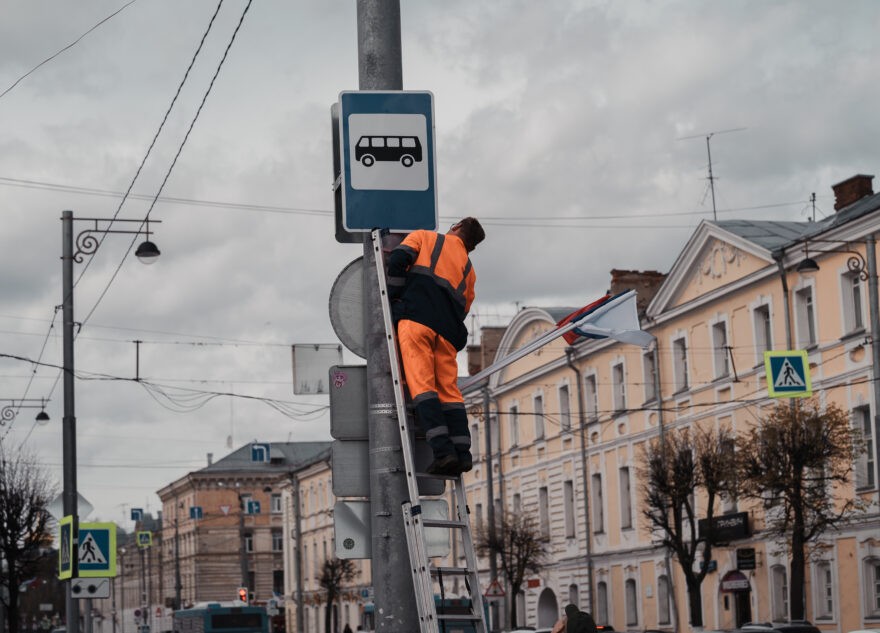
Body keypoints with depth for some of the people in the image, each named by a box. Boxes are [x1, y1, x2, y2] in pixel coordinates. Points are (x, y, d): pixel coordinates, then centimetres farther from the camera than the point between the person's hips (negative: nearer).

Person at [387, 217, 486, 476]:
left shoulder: (424, 237, 19)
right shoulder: (468, 269, 29)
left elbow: (398, 260, 2)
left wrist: (394, 298, 9)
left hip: (416, 319, -4)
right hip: (448, 330, 4)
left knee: (421, 384, -11)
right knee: (449, 388, 5)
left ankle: (442, 450, -23)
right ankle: (462, 453, -7)